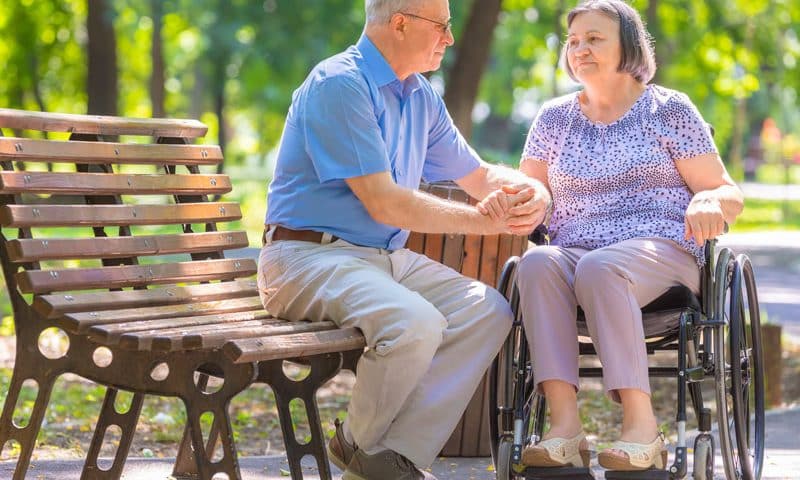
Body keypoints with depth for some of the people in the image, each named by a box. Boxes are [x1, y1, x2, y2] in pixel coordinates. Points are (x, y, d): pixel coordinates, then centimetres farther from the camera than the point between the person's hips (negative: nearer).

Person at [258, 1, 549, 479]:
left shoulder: (422, 97, 13)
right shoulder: (339, 85, -15)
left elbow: (479, 175, 23)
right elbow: (383, 202, -20)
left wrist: (531, 191, -1)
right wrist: (484, 220, -16)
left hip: (388, 256, 9)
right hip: (308, 256, -9)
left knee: (489, 310, -10)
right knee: (415, 323, -33)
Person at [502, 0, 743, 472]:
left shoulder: (669, 109, 9)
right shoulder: (555, 117, 19)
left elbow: (729, 195, 7)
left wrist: (709, 203, -18)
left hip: (661, 251, -3)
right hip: (574, 252, 3)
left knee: (599, 267, -38)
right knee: (537, 263, -33)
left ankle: (642, 426, -39)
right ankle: (565, 427, -42)